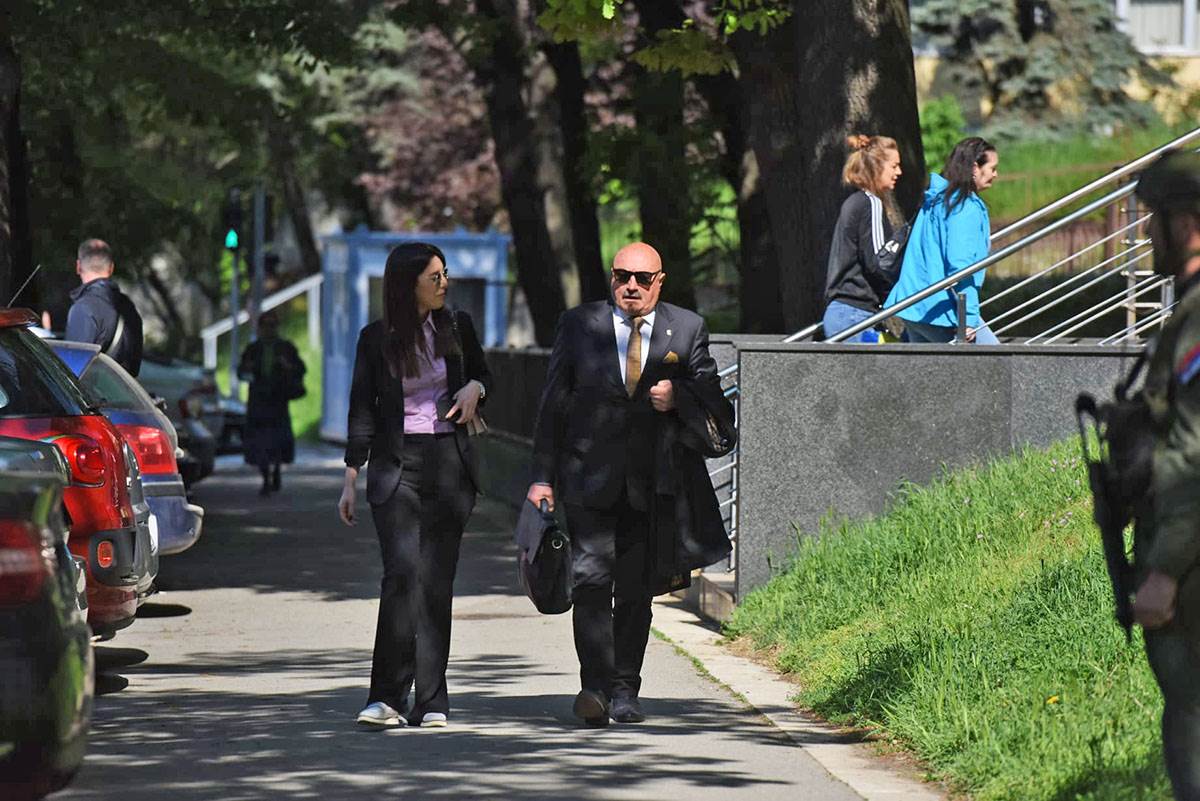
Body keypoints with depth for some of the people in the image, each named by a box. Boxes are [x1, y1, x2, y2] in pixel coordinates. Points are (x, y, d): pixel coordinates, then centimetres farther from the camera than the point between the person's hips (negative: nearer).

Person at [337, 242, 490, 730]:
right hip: (396, 466, -2)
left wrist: (474, 389, -2)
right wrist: (350, 479, 0)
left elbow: (482, 374, 22)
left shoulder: (456, 328, 6)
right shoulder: (376, 339, 0)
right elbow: (362, 410, 3)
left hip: (449, 465, 2)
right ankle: (387, 698, -16)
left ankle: (431, 702, 6)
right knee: (403, 573, -17)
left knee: (437, 581, 2)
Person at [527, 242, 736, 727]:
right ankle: (595, 686, -19)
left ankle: (624, 691, 14)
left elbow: (713, 402, 11)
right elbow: (552, 404, 6)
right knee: (591, 581, -14)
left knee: (636, 591, 5)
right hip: (589, 480, -1)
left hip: (653, 485, 1)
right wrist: (542, 477, 0)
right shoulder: (579, 326, 6)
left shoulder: (686, 330, 8)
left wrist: (678, 396, -12)